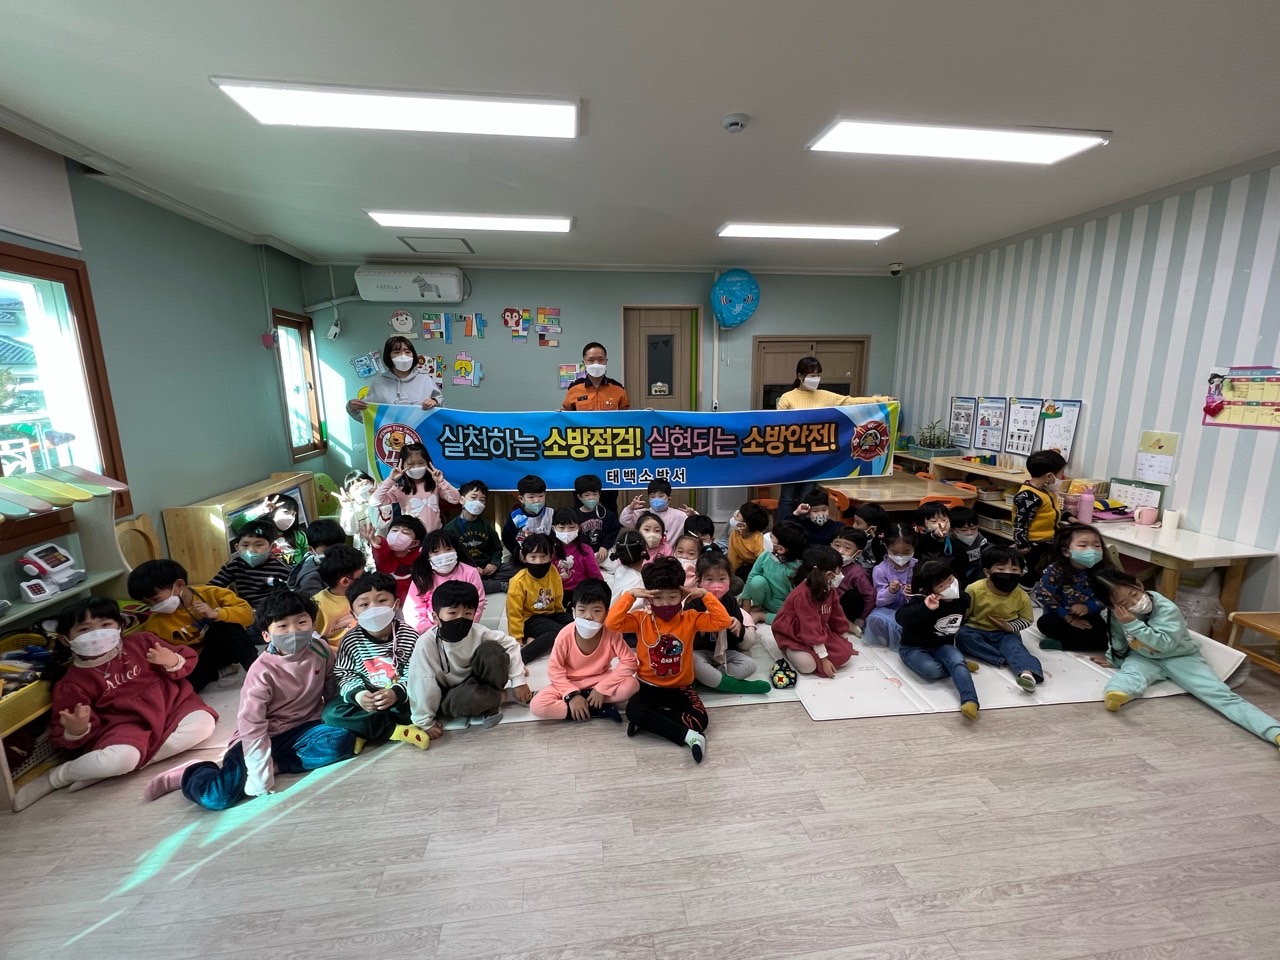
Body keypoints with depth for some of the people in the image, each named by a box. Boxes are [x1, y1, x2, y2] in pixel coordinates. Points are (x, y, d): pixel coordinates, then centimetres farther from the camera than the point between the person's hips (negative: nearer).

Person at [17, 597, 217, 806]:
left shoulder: (141, 642, 2)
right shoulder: (74, 681, -1)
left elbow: (186, 659, 8)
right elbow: (64, 735, 1)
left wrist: (173, 662, -15)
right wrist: (76, 731, -23)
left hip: (167, 708, 2)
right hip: (126, 725, -2)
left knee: (203, 722, -28)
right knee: (122, 757, -35)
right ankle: (55, 777, -1)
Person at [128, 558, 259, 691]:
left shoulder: (212, 594, -14)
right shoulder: (156, 623, -8)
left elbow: (248, 614, -18)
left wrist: (216, 614, -32)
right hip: (193, 663, 2)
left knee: (225, 625, -32)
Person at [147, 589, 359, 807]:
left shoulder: (321, 651, -9)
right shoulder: (263, 672, -20)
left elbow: (331, 687, 9)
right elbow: (251, 728, -21)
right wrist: (261, 783, -23)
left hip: (301, 727, 3)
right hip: (264, 737, -2)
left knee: (342, 740, -26)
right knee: (218, 797, -21)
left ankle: (273, 764, -11)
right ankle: (189, 774, 13)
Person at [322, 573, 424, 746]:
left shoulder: (409, 636, -10)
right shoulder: (351, 641, -6)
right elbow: (343, 674, -4)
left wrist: (397, 692, -29)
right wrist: (357, 694, -24)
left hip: (401, 697, -2)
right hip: (365, 698, 2)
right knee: (331, 712, -24)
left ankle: (364, 731, -15)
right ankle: (396, 731, -22)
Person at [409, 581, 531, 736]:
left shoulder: (477, 632, -20)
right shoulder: (426, 644, -28)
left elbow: (510, 644, -10)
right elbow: (423, 685, -23)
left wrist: (519, 680, -13)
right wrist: (425, 722, -16)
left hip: (474, 681, 3)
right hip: (447, 696, -3)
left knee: (492, 649, -25)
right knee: (465, 698, -38)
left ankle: (490, 705, -12)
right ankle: (503, 696, -7)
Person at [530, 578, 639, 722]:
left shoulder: (612, 633, -23)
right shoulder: (565, 635, -23)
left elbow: (630, 662, -20)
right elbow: (554, 670, -14)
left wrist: (602, 689, -23)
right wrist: (572, 694, -25)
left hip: (600, 680, 0)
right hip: (570, 683, 0)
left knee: (632, 684, -27)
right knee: (537, 706, -26)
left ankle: (586, 704, -14)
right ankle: (597, 709, -20)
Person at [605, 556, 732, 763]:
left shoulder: (690, 618, -7)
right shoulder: (641, 619, -9)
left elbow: (722, 621, -16)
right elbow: (612, 623, -24)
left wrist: (705, 595, -20)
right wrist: (630, 595, -26)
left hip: (680, 686, 1)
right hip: (649, 686, 0)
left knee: (699, 719, -27)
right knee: (633, 711, -32)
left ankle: (650, 719, -9)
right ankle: (687, 736, -23)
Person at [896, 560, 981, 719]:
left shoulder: (963, 599, -2)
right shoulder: (921, 601, -22)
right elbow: (900, 618, -39)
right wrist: (925, 608, -50)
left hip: (941, 646, 4)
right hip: (913, 648, -4)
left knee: (957, 659, -29)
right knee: (933, 671, -32)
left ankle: (970, 701, -36)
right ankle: (960, 665, -8)